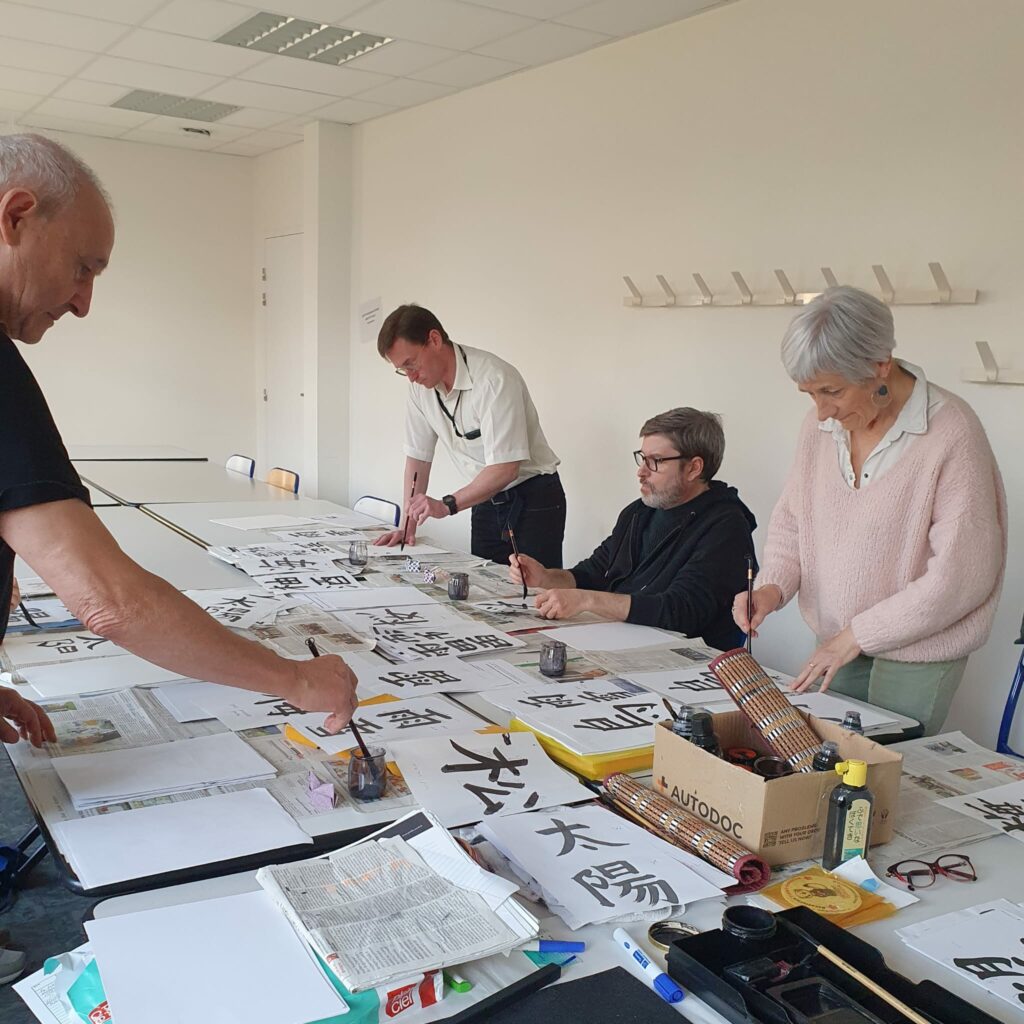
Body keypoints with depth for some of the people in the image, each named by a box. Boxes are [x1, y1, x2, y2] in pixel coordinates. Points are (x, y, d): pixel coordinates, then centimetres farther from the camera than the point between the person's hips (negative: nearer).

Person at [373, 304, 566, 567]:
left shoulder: (493, 378, -23)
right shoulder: (420, 387, -1)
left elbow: (505, 468, -27)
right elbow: (418, 455, 4)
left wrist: (447, 505, -31)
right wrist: (408, 527, -2)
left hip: (532, 500, -6)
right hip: (486, 502, 6)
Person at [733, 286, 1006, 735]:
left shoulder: (952, 433, -18)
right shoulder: (819, 427, -1)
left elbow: (961, 575, -18)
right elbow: (792, 520, 13)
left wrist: (858, 634, -16)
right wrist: (772, 586, -7)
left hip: (917, 656, -5)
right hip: (835, 647, 5)